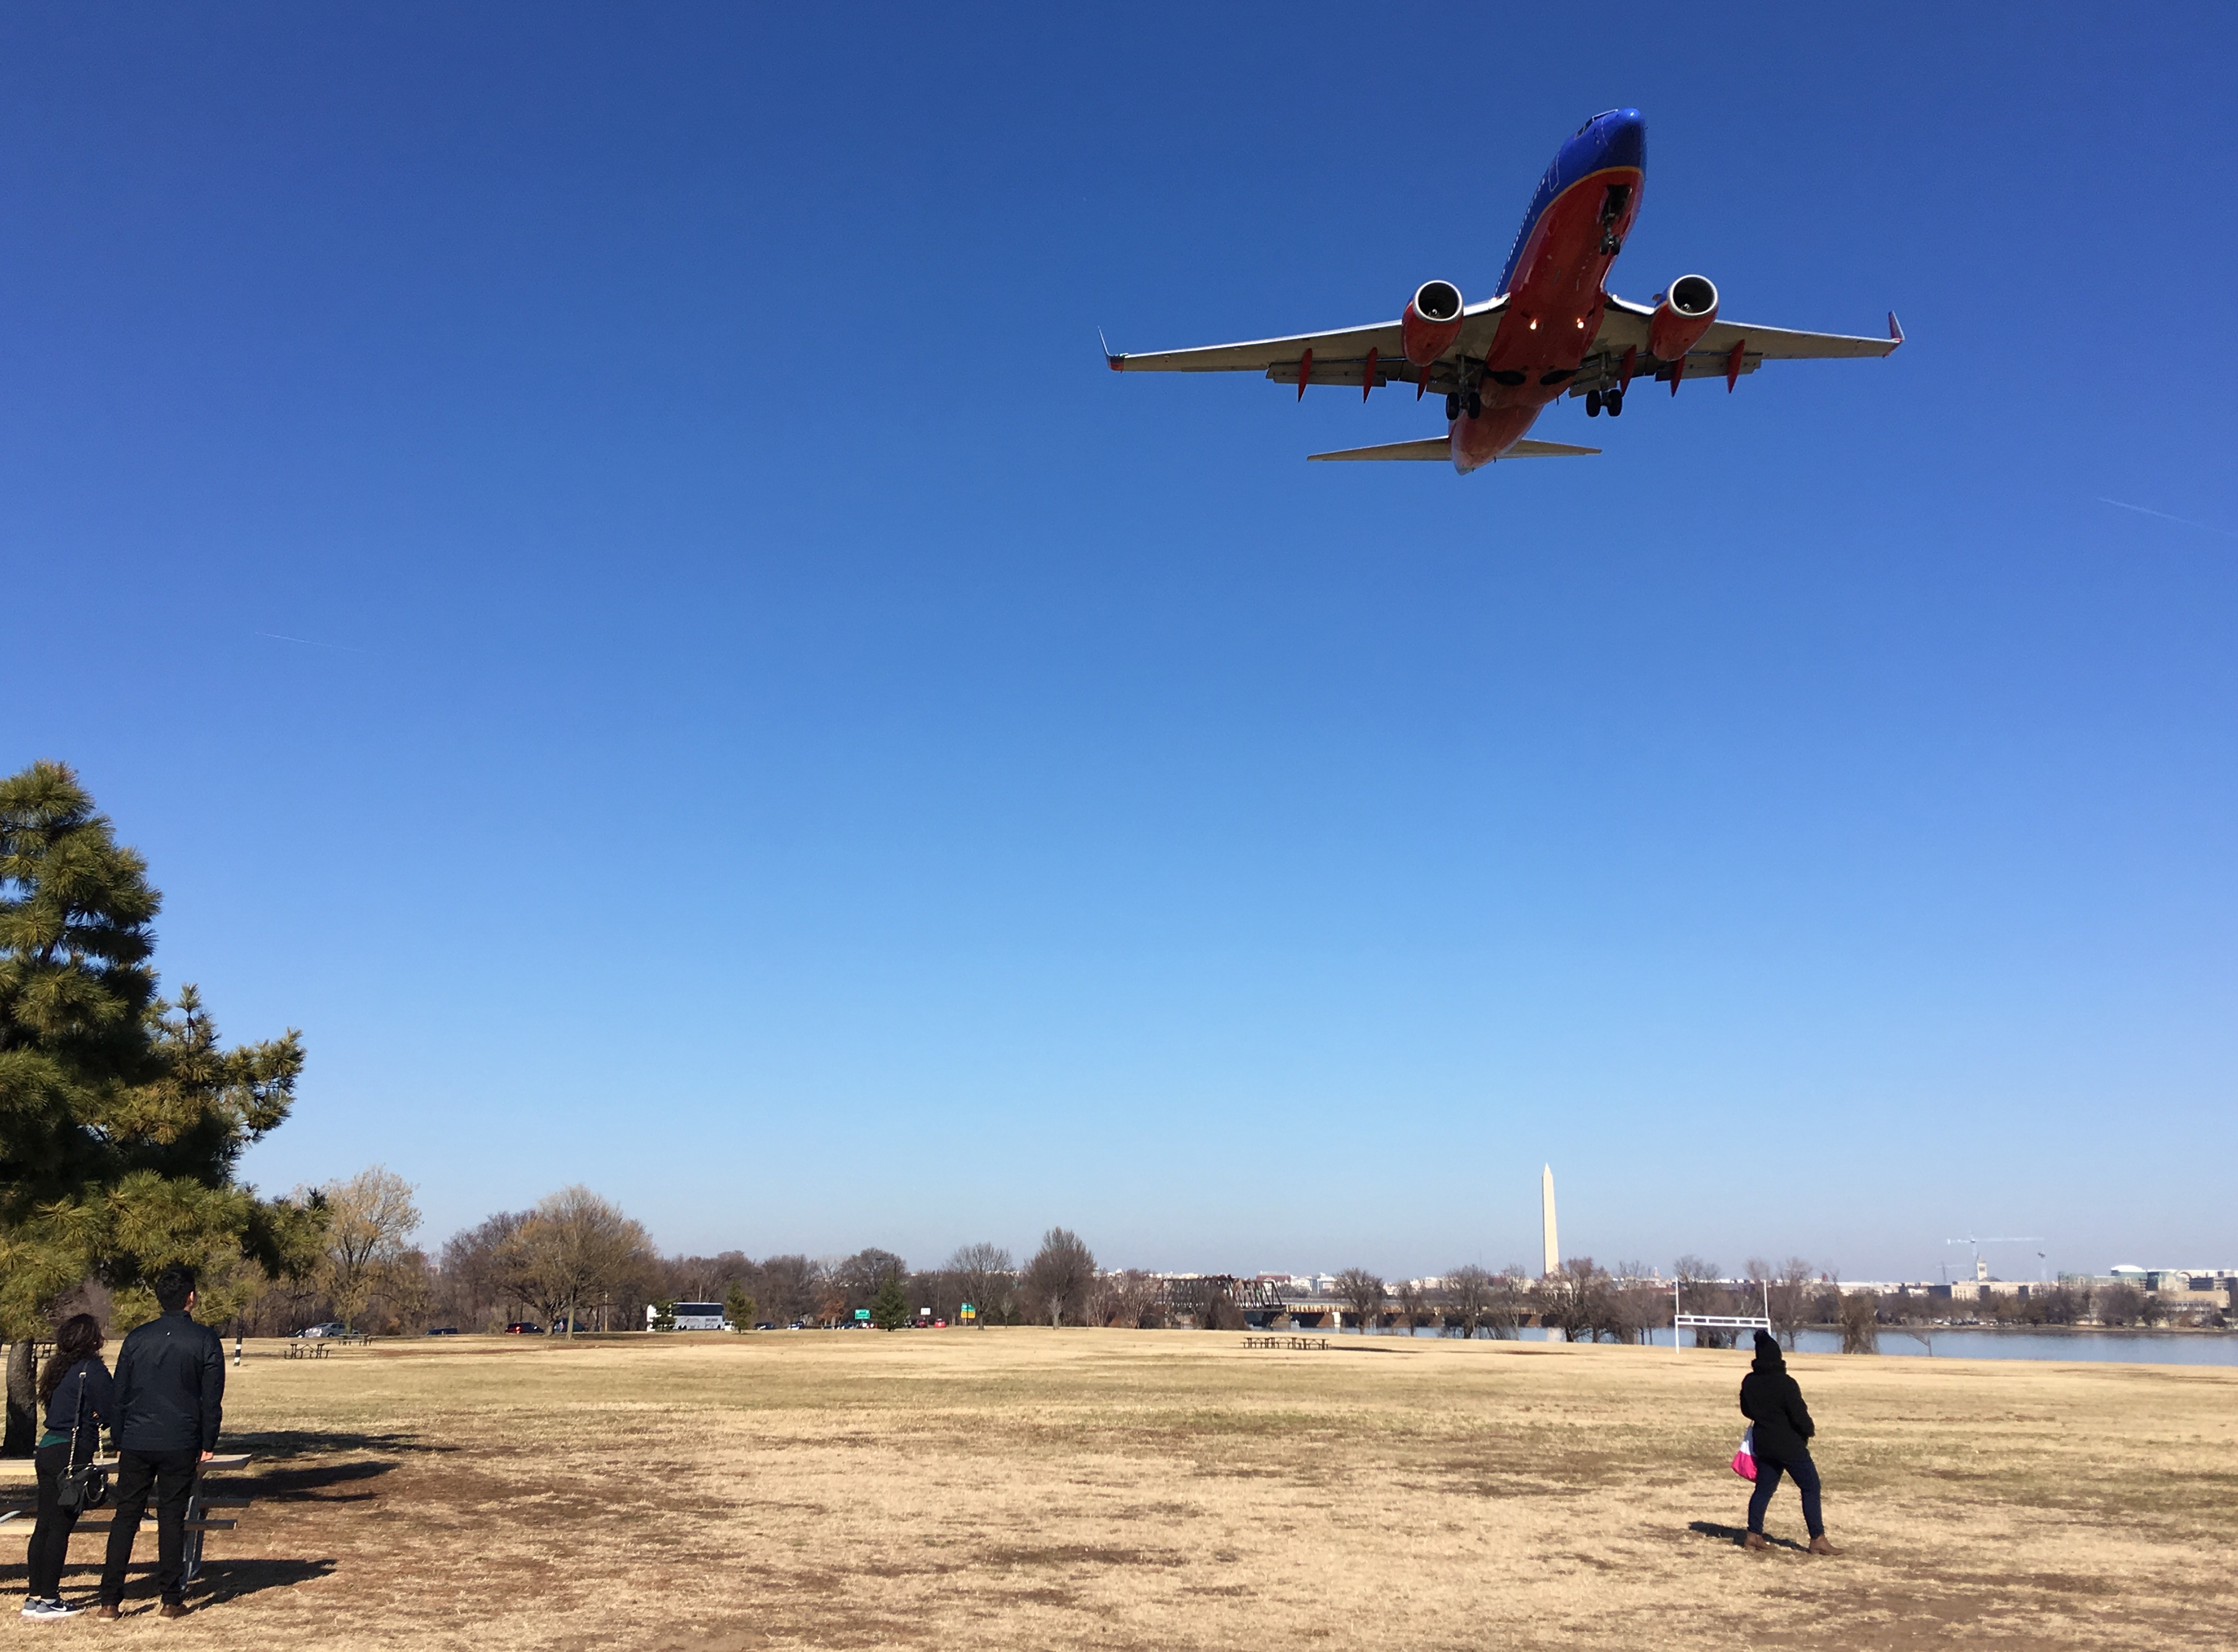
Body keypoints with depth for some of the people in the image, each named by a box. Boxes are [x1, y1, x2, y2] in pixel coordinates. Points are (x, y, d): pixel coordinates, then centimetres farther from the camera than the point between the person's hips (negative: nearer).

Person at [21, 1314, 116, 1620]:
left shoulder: (58, 1369, 12)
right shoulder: (92, 1370, -12)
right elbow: (113, 1414, -10)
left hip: (48, 1449, 8)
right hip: (72, 1454, -8)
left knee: (45, 1525, 12)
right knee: (60, 1527, -3)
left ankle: (35, 1596, 17)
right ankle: (48, 1600, 0)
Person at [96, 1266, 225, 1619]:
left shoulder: (137, 1338, 4)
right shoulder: (205, 1340, -4)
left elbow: (120, 1394, 8)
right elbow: (212, 1397, -3)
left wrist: (120, 1441, 16)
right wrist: (208, 1444, 5)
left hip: (136, 1444, 2)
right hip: (180, 1445, -2)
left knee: (126, 1517, 8)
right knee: (172, 1518, 4)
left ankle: (110, 1601, 6)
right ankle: (171, 1600, 6)